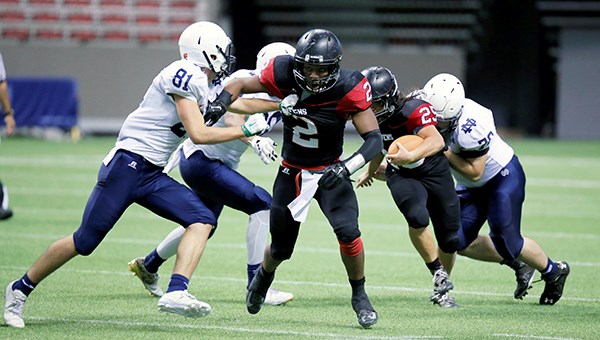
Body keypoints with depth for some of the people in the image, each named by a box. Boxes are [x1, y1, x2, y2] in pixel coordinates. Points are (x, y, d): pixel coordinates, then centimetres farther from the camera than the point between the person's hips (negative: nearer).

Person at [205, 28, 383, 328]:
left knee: (347, 231, -24)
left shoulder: (347, 89, -25)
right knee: (281, 248, 10)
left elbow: (374, 139, -25)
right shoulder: (285, 75, -20)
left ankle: (359, 297, -1)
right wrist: (220, 104, -26)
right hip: (292, 173, 2)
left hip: (329, 171, -2)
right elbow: (240, 85, -5)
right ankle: (263, 278, 48)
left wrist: (345, 168, -40)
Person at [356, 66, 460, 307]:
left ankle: (441, 289, 30)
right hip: (402, 176, 2)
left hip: (434, 172, -2)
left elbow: (436, 141, -37)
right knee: (417, 217, -29)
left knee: (450, 240, 5)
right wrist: (372, 171, 29)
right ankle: (438, 274, -11)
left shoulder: (413, 110, -26)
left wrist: (411, 156, -52)